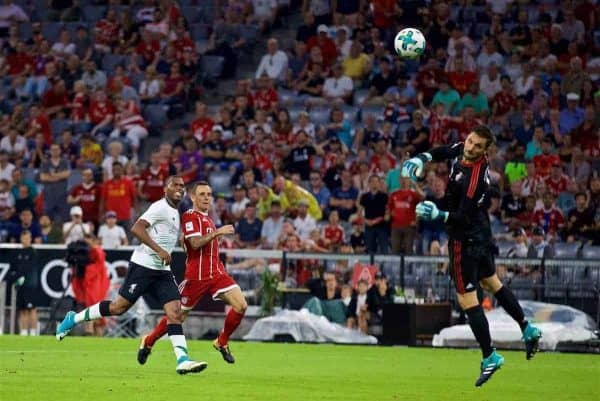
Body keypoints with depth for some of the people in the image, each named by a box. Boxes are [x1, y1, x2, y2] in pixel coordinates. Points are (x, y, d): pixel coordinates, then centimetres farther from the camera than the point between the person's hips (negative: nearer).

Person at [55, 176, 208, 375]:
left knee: (175, 311, -7)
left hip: (162, 270, 8)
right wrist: (159, 250, -27)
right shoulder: (160, 207, -12)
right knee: (119, 306, -2)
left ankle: (182, 359, -15)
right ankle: (74, 319, 16)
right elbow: (137, 228, -24)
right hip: (143, 266, -8)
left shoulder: (175, 213, 17)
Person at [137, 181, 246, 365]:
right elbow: (195, 243, -22)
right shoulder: (190, 216, -10)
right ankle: (148, 342, 27)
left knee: (241, 305, -11)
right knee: (178, 315, 4)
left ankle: (222, 342, 8)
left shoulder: (207, 218, 17)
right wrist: (217, 232, -24)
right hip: (196, 275, -7)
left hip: (216, 272, 7)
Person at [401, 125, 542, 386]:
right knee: (491, 282, 25)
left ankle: (490, 357, 1)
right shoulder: (461, 150, -5)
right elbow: (442, 152, 17)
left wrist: (438, 215, -40)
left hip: (466, 239, -10)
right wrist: (420, 160, 0)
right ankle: (528, 330, 35)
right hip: (482, 233, 10)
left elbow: (463, 217, -28)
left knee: (467, 299, -4)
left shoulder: (475, 177, -30)